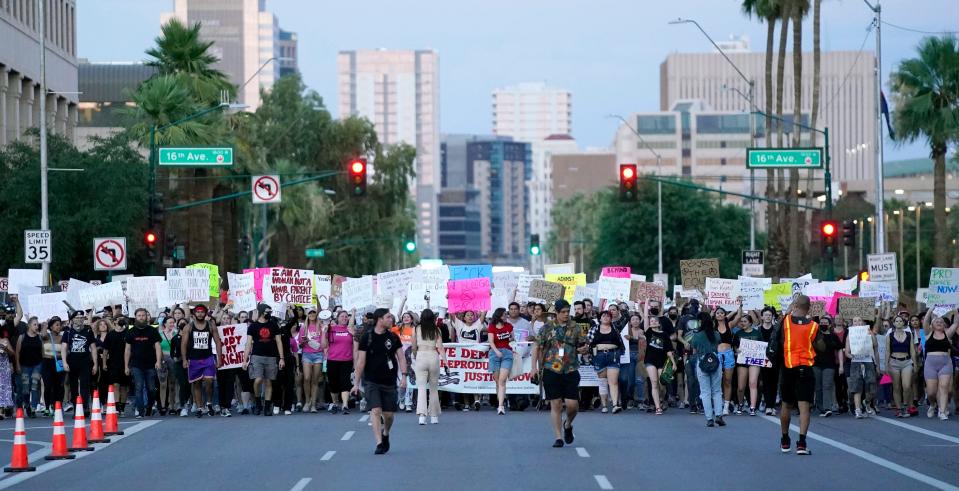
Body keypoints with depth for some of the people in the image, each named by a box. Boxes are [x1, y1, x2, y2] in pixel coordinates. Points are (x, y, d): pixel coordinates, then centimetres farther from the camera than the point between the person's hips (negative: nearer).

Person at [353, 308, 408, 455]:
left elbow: (401, 357, 5)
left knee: (388, 414, 5)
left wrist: (404, 376, -9)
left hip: (389, 382, 2)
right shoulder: (367, 337, -3)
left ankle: (385, 434, 35)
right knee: (375, 411, -15)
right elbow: (361, 361, 0)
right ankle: (379, 443, -15)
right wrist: (357, 383, 1)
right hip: (371, 381, -2)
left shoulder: (393, 337, 5)